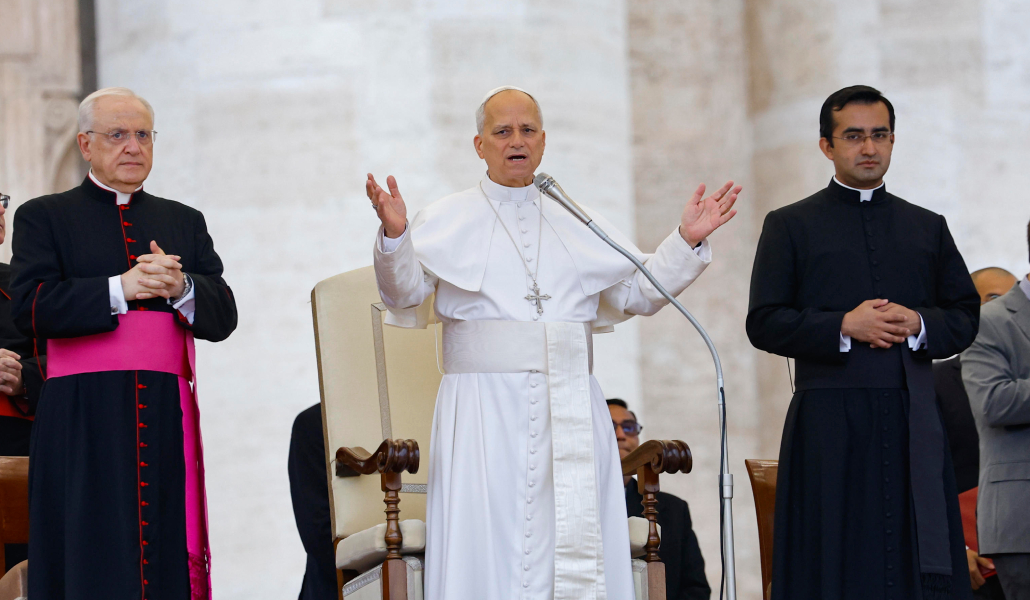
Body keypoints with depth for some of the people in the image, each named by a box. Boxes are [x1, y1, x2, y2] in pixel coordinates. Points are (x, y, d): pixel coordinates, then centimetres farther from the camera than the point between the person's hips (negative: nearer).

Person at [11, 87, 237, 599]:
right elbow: (28, 307, -7)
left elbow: (222, 318, 10)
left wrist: (180, 287, -10)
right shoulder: (43, 217, 9)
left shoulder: (185, 222, 19)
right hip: (83, 420, -3)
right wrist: (120, 288, -13)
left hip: (166, 421, 3)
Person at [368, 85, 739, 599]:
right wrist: (395, 235, -24)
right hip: (485, 403, -3)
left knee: (576, 551, 0)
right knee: (487, 551, -7)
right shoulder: (446, 221, 8)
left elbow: (638, 291, 16)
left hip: (571, 413, 3)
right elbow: (405, 291, -5)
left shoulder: (579, 226, 17)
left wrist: (687, 242, 3)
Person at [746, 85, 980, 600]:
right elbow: (764, 324, 1)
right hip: (830, 426, -3)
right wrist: (844, 327, -11)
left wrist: (919, 325, -6)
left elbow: (965, 319, 15)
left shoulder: (928, 228, 18)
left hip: (913, 422, 3)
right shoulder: (790, 226, 9)